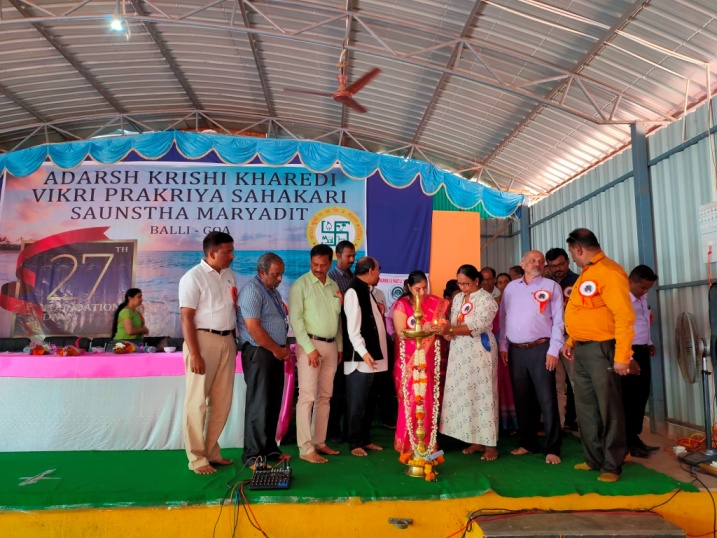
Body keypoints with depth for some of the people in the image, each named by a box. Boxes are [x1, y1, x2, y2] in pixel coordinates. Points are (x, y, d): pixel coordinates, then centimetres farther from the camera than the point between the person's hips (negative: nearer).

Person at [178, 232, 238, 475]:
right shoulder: (193, 277, -9)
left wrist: (235, 341, 11)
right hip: (203, 340, -7)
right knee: (197, 402, 2)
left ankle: (211, 452, 26)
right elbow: (186, 318, -13)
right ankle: (197, 458, 14)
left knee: (222, 401, 12)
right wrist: (194, 353, -18)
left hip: (227, 341, 7)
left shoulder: (230, 275, 12)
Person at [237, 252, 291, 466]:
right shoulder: (252, 290, -13)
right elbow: (253, 328, -20)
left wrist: (283, 348, 9)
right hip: (259, 353, -9)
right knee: (259, 404, -4)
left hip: (275, 353, 9)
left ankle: (269, 448, 22)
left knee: (274, 403, 11)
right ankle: (253, 455, 6)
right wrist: (277, 350, -12)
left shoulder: (274, 291, 16)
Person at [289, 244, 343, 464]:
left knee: (324, 396, 11)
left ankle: (319, 442, 21)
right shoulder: (300, 284, -6)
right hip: (310, 344, -6)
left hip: (331, 345, 6)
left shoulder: (333, 286, 12)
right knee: (307, 396, -5)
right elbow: (295, 318, -11)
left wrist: (340, 346, 12)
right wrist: (309, 347, -15)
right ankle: (306, 449, 0)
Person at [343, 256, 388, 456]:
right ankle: (354, 443, 13)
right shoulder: (354, 292, -14)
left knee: (365, 401, 16)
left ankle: (365, 439, 26)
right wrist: (363, 352, -26)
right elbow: (353, 328, -20)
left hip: (372, 356, 9)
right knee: (356, 402, 2)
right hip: (360, 358, -9)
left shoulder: (367, 291, 14)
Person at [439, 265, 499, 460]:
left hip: (480, 353, -6)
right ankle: (475, 439, 17)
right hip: (460, 353, 6)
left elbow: (477, 326, -19)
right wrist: (447, 331, -8)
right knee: (464, 395, 6)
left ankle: (490, 444, 7)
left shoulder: (486, 299, -8)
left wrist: (450, 330, -24)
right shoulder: (457, 298, 13)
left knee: (482, 394, -2)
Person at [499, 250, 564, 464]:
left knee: (546, 400, -2)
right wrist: (503, 346, 8)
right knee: (522, 398, 12)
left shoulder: (551, 286, 1)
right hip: (515, 351, 4)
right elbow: (503, 318, 12)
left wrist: (553, 350, -10)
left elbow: (558, 320, -3)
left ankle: (552, 449, 8)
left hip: (540, 349, -4)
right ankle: (527, 443, 24)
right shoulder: (511, 288, 12)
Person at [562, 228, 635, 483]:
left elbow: (624, 316, -19)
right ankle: (594, 459, 27)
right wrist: (571, 340, 14)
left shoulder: (609, 272, -13)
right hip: (581, 350, 9)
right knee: (585, 407, 15)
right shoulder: (586, 274, 15)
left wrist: (622, 355, -21)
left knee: (608, 408, 2)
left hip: (600, 348, -9)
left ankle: (612, 465, 14)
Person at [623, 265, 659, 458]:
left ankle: (635, 437, 25)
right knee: (628, 399, -1)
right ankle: (628, 442, 9)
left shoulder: (642, 299, 11)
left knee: (641, 397, 14)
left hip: (642, 352, 9)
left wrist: (649, 343, 12)